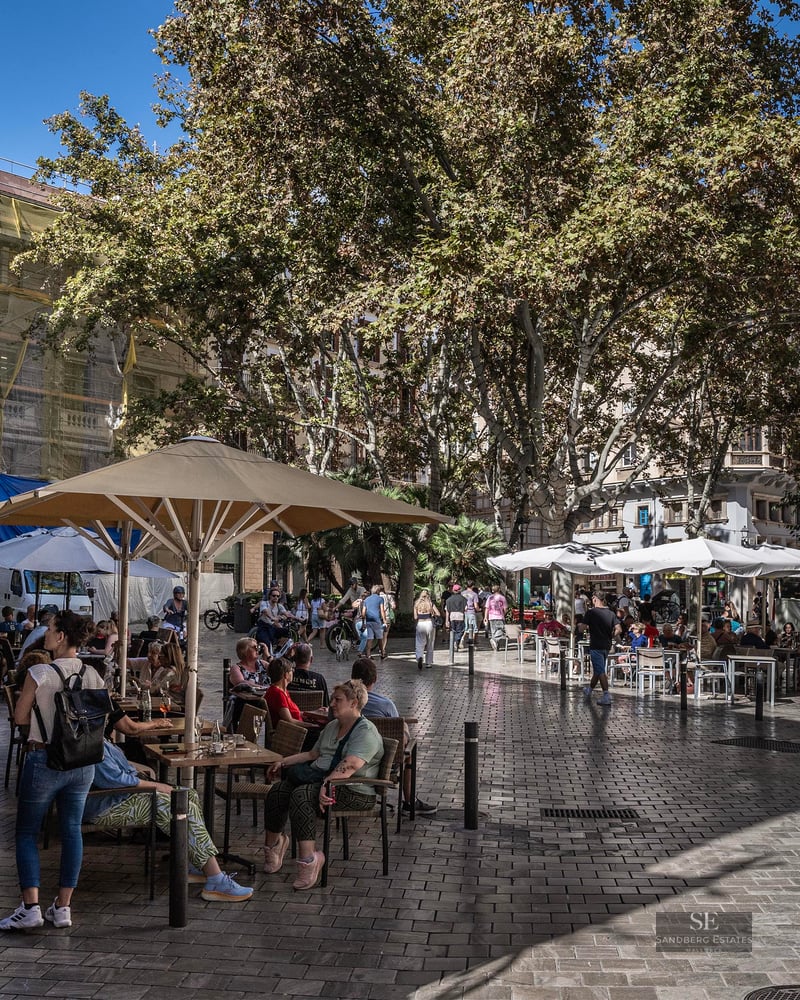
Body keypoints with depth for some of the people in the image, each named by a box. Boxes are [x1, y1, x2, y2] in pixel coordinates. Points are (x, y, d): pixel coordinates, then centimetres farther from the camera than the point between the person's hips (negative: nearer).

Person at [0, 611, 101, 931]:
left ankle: (30, 907, 4)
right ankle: (63, 907, 16)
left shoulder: (39, 673, -15)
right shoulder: (94, 676, -1)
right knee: (72, 831, 11)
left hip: (44, 759, -5)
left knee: (27, 832, 9)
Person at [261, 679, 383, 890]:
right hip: (319, 777, 8)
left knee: (301, 795, -32)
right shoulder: (332, 726, 21)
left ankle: (308, 859, -31)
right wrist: (283, 762, 17)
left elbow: (349, 766, -25)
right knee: (278, 790, -13)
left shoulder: (366, 732, -10)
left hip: (353, 791, -8)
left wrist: (327, 784, -35)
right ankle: (273, 844, 7)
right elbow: (313, 754, 27)